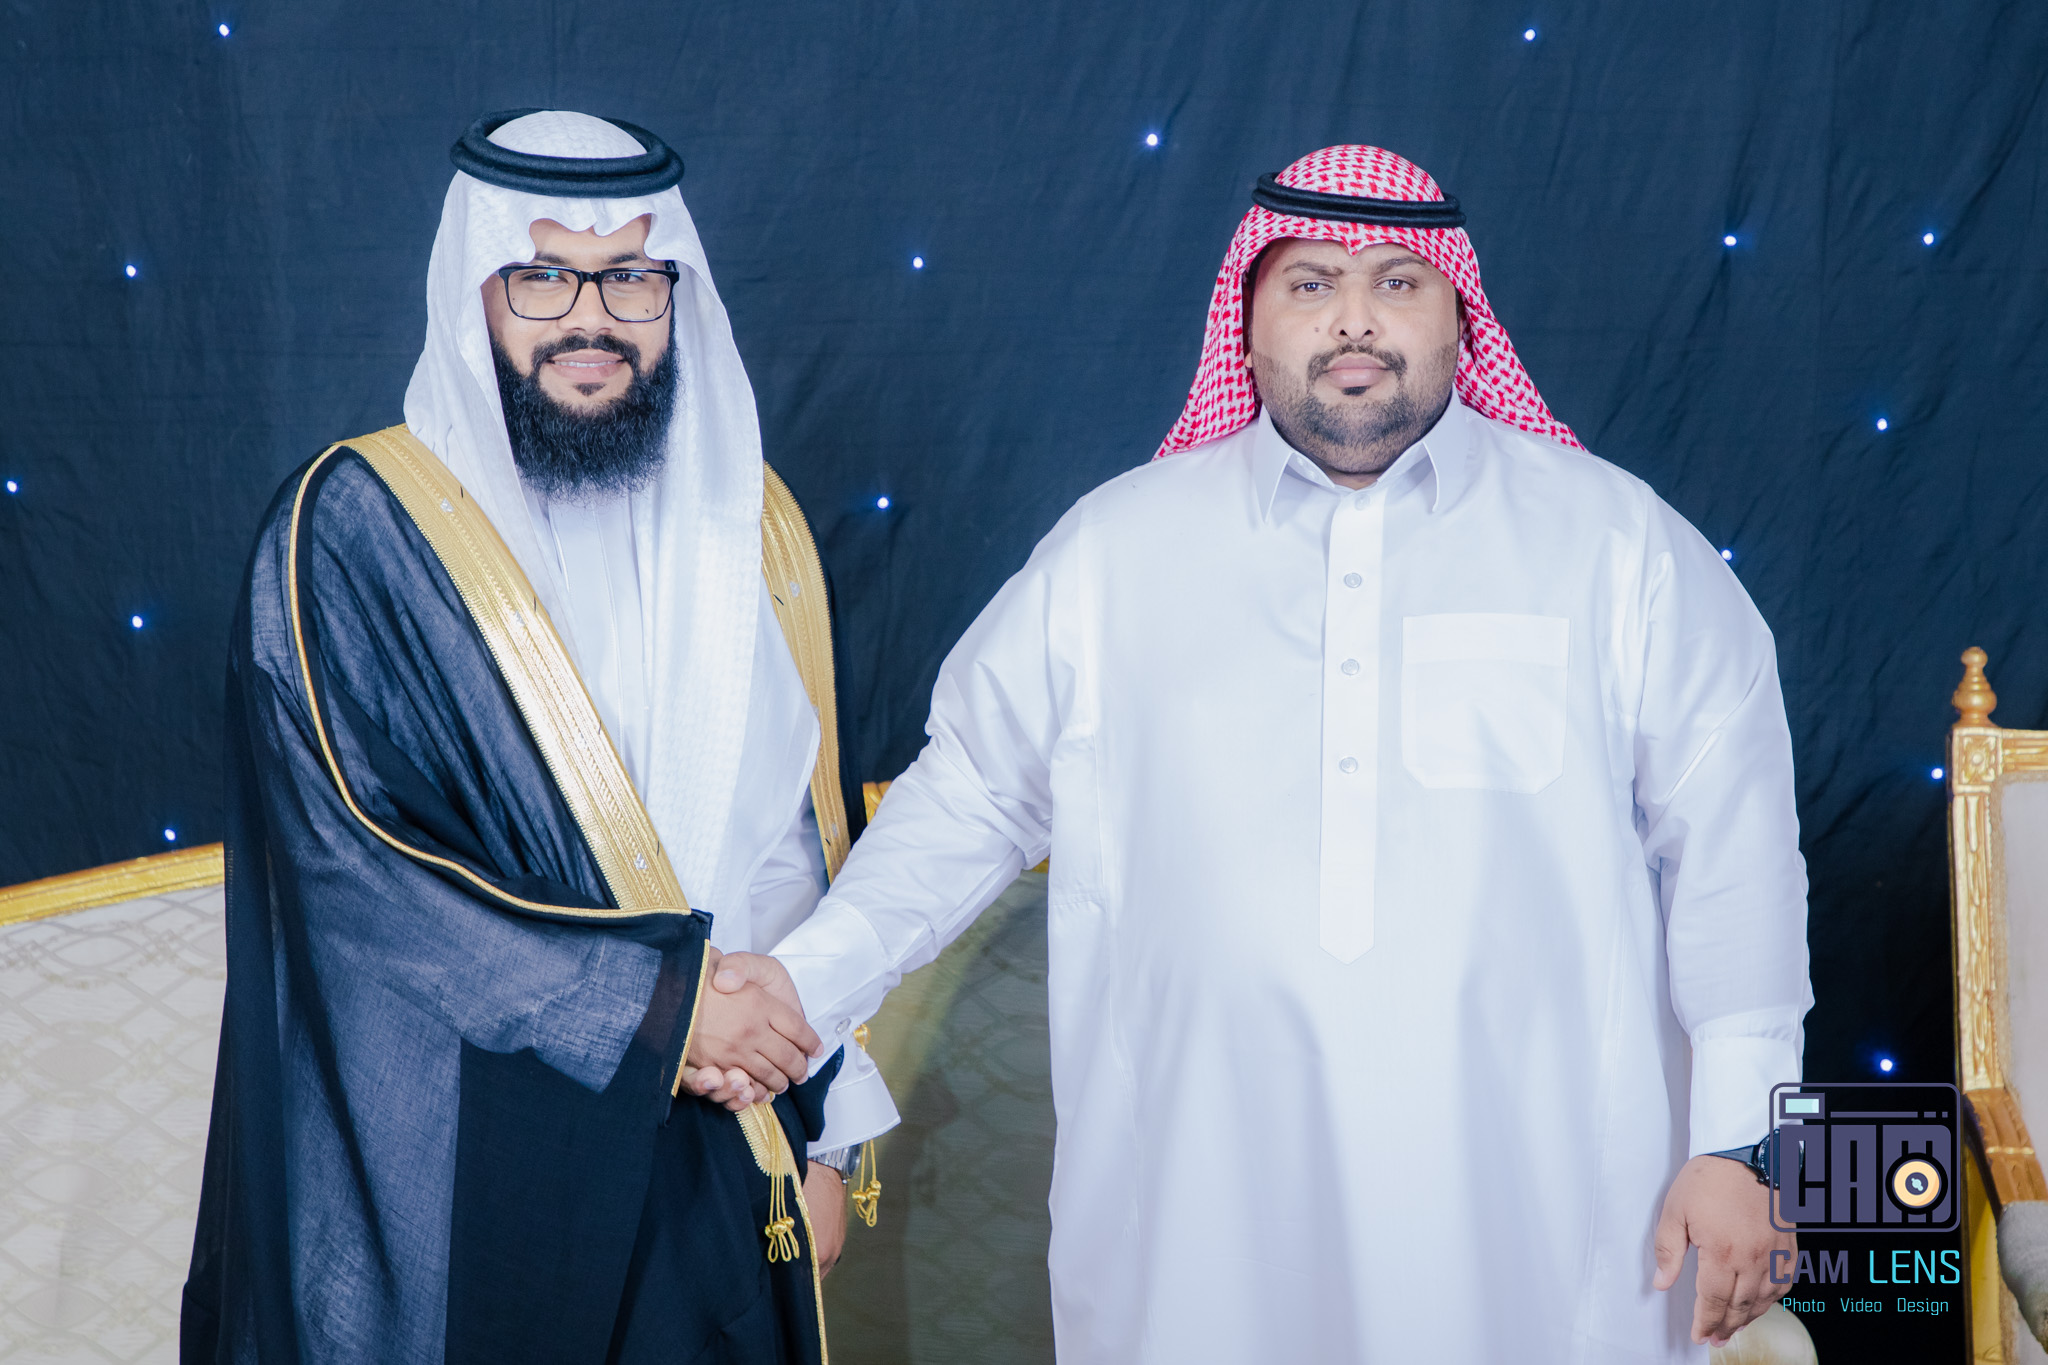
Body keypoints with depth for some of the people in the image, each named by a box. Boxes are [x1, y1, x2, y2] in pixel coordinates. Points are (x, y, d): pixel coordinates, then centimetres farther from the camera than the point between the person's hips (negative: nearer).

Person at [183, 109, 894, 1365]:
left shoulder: (752, 527, 5)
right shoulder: (356, 529, -8)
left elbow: (808, 850, 9)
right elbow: (342, 858, -16)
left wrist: (817, 1133, 5)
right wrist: (649, 1009, -17)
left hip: (715, 1161, 4)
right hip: (449, 1173, -4)